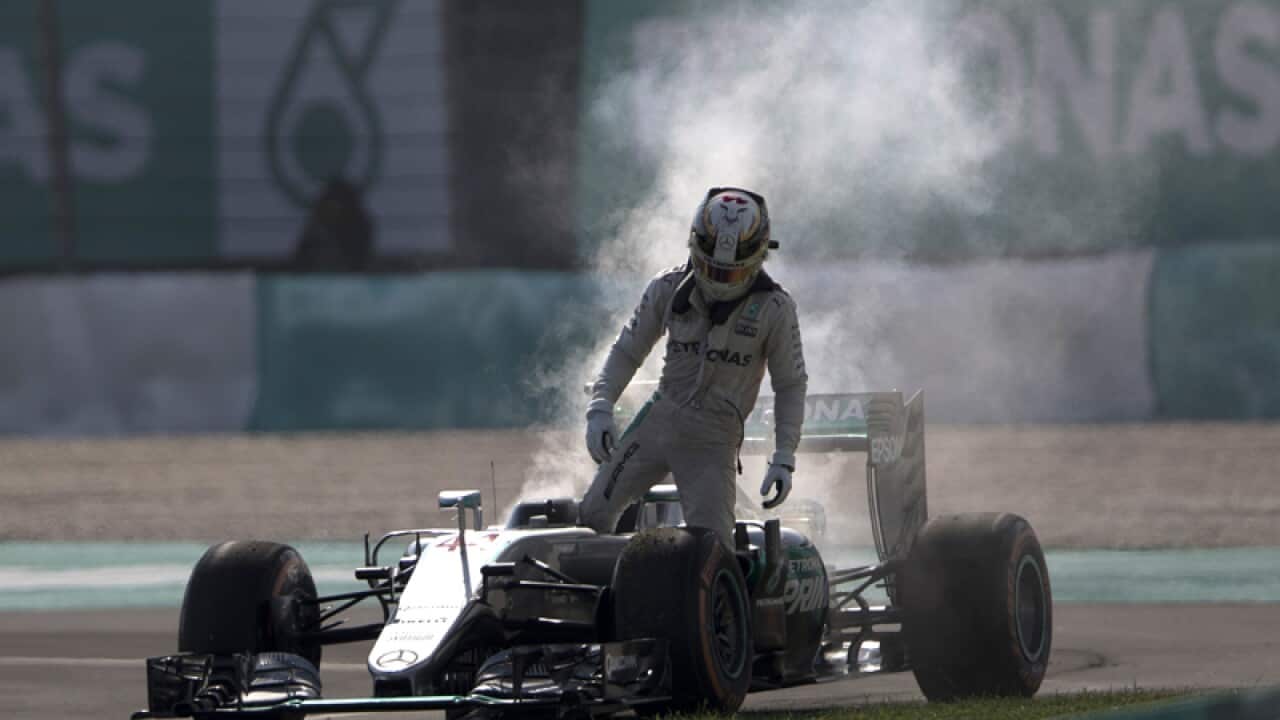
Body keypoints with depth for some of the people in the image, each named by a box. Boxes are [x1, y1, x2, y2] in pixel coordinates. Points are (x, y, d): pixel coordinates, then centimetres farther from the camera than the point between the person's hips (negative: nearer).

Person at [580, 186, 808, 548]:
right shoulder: (669, 288, -4)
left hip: (713, 443, -3)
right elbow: (627, 351, 8)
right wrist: (600, 406, -6)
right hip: (657, 421, 3)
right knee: (593, 516, 6)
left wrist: (784, 458, -7)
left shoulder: (774, 309, -10)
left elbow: (790, 385, 0)